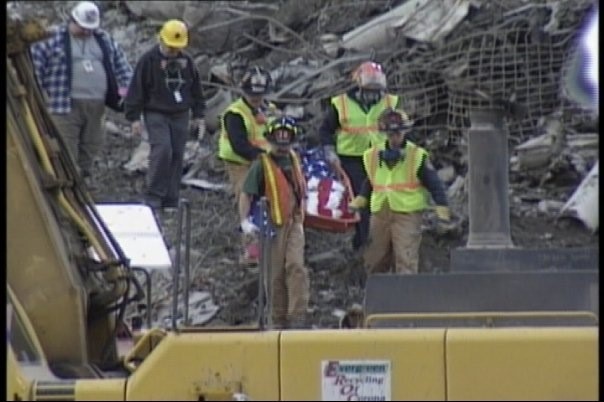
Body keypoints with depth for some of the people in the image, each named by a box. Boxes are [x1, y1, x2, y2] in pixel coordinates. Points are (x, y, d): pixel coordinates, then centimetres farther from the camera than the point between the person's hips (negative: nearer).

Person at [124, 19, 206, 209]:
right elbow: (137, 89, -5)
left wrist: (199, 115, 17)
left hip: (180, 115, 5)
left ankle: (171, 201, 7)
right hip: (156, 114, -5)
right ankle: (153, 197, -12)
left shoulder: (186, 61, 8)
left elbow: (196, 89, 18)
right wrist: (134, 117, -7)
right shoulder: (149, 60, -7)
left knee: (177, 156, 2)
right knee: (162, 151, -19)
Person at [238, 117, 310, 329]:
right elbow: (246, 194, -9)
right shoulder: (262, 164, -6)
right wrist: (245, 221, -19)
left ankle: (297, 317, -15)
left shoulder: (294, 160, 12)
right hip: (271, 225, -4)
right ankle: (279, 319, 13)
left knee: (296, 267, -13)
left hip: (294, 224, 4)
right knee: (275, 274, 2)